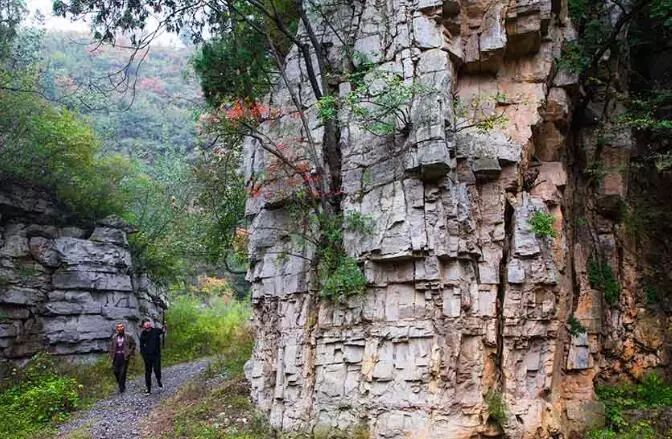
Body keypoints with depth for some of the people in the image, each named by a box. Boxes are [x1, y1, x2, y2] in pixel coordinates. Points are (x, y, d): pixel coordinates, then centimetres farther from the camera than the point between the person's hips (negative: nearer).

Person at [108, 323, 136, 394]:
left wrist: (130, 352, -1)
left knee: (123, 372, -4)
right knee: (116, 371, 1)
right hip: (116, 356, 3)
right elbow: (111, 346, 14)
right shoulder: (114, 337, 9)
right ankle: (120, 384, 26)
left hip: (124, 356, -3)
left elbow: (133, 344, 7)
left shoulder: (128, 337, 1)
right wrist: (111, 355, 5)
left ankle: (122, 388, 3)